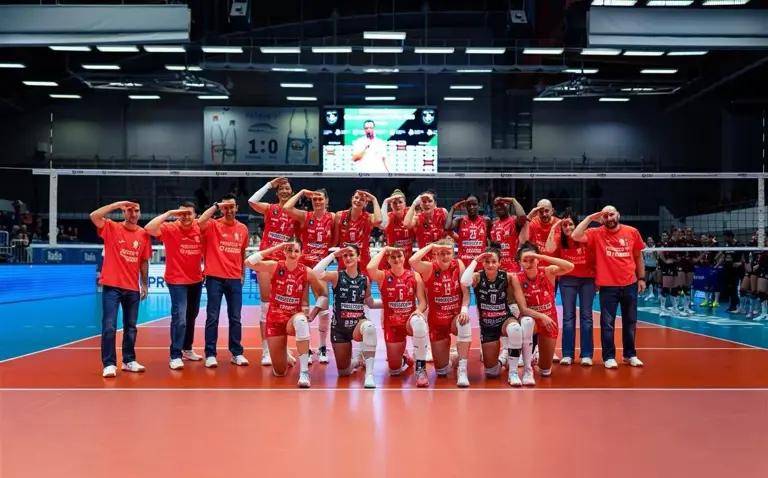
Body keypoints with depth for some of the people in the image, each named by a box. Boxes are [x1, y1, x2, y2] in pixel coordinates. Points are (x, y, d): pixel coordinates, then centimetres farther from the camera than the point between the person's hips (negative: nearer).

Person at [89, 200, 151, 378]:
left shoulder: (144, 234, 6)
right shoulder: (112, 228, -2)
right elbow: (94, 216, -18)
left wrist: (144, 284, 10)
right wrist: (117, 204, -18)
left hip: (133, 288, 4)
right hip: (112, 286, -4)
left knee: (131, 327, 11)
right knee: (109, 326, -6)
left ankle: (129, 361, 23)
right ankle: (109, 364, 1)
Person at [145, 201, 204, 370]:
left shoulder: (199, 229, -2)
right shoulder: (170, 229, -13)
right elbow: (149, 228, -29)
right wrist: (169, 213, -29)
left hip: (196, 280, 6)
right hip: (177, 281, -5)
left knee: (191, 316, 19)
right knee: (179, 318, -14)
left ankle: (187, 349, 36)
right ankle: (175, 356, -4)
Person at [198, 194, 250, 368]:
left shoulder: (243, 229, 9)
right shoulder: (213, 225, -1)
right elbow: (200, 222, -23)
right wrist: (216, 206, -15)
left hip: (235, 279, 3)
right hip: (215, 277, -3)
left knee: (235, 318, 7)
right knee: (212, 317, 0)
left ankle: (237, 353, 16)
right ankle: (210, 354, 6)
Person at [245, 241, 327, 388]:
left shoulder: (307, 272, -8)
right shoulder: (274, 267, -9)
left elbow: (323, 294, 5)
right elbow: (249, 262, -24)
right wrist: (275, 248, -26)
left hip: (295, 317, -1)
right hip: (275, 319, 1)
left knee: (301, 320, -42)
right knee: (279, 372, 3)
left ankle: (304, 371, -37)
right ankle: (286, 356, 43)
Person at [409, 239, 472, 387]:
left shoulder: (458, 265, -4)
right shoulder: (429, 268, -10)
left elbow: (465, 292, -8)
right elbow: (412, 261, -31)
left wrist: (464, 309, -25)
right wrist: (431, 246, -25)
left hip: (456, 317, 0)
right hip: (437, 321, 0)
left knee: (464, 322, -39)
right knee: (441, 370, 2)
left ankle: (462, 370, -29)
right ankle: (448, 358, 41)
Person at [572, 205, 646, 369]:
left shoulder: (632, 232, 3)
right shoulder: (596, 233, -3)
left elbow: (638, 256, 12)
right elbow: (575, 236, -17)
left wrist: (641, 278, 11)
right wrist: (589, 218, -13)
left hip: (630, 284, 3)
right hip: (608, 286, -2)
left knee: (630, 322, 13)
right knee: (607, 323, 1)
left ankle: (630, 355, 26)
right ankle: (609, 357, 11)